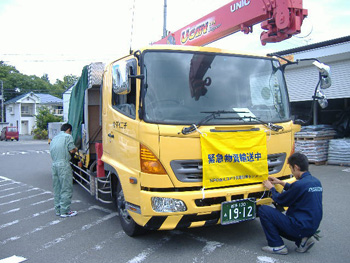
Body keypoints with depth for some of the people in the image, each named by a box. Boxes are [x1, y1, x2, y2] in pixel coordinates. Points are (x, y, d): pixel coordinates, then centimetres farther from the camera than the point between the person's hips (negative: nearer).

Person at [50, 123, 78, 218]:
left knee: (57, 188, 14)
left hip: (54, 164, 8)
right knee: (66, 189, -2)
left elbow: (52, 151, 23)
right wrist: (76, 149, 13)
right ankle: (64, 211, 0)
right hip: (64, 164, -8)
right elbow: (71, 150, -8)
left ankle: (58, 210, 21)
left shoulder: (54, 138, 22)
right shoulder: (68, 136, -1)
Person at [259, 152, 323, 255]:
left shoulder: (300, 184, -22)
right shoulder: (316, 182, 5)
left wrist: (271, 188, 9)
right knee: (274, 222, 26)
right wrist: (281, 183, 25)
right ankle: (303, 239, 11)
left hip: (300, 226, -9)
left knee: (263, 210, -8)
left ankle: (277, 246, -4)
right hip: (312, 227, 9)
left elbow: (281, 200, -8)